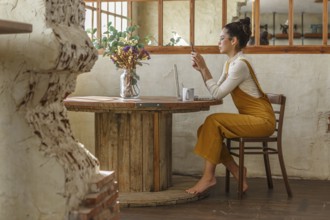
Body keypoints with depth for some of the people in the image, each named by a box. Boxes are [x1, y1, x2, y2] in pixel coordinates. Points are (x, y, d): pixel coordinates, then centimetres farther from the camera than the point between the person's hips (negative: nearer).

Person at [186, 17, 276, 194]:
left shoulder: (240, 64, -18)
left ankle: (208, 176, -16)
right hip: (250, 119, 9)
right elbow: (217, 91, 8)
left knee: (213, 122, -21)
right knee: (207, 130, -2)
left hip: (262, 120, -9)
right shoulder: (230, 63, 11)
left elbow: (217, 94, -20)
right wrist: (201, 70, 2)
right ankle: (237, 172, 1)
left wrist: (204, 68, -15)